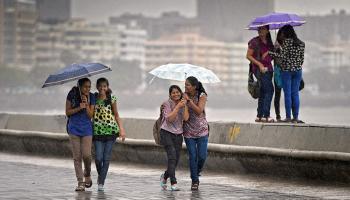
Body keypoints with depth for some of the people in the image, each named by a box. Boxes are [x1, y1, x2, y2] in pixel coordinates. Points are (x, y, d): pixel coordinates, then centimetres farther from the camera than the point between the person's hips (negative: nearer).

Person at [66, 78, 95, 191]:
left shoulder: (91, 97, -1)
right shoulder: (72, 95, -3)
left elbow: (90, 115, -3)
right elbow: (67, 112, -3)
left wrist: (86, 105, -18)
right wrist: (79, 108, -17)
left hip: (86, 129, 0)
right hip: (74, 129, 0)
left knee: (86, 155, -9)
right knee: (77, 157, -1)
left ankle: (87, 175, 19)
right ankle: (80, 182, 3)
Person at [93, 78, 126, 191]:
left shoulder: (111, 99, 3)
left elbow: (116, 115, 9)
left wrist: (121, 129, 3)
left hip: (111, 130, 0)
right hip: (97, 131, 0)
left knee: (106, 158, -2)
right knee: (98, 158, -8)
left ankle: (101, 182, 5)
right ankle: (100, 175, 21)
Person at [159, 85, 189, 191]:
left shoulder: (183, 104, 9)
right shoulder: (167, 104, -4)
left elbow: (186, 118, -6)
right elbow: (169, 118, -16)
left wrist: (185, 105, -11)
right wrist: (178, 107, -18)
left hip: (178, 134, 5)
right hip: (167, 133, -5)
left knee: (176, 160, 5)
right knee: (172, 157, -18)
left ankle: (165, 176, 32)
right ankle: (173, 183, -19)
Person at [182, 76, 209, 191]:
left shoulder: (202, 96, -9)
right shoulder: (184, 96, -2)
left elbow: (199, 111, -22)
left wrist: (189, 100, -27)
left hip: (201, 130, -1)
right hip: (188, 131, 1)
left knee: (202, 156, -2)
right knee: (192, 156, -2)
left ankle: (197, 172, 29)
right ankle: (195, 181, 9)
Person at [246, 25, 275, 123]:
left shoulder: (269, 42, 14)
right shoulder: (255, 42, -5)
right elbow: (248, 56, -6)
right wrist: (259, 64, -15)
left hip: (268, 68, 7)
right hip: (259, 69, -7)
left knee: (263, 93, 9)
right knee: (269, 90, -16)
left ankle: (259, 116, 15)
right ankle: (266, 115, -18)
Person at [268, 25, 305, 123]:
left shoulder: (286, 41, -9)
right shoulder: (301, 43, 8)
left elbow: (282, 56, -14)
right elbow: (302, 59, 10)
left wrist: (269, 53, -7)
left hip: (286, 70, -5)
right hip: (298, 70, 5)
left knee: (287, 94, -2)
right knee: (295, 94, 7)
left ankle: (288, 117, -3)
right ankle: (295, 117, 4)